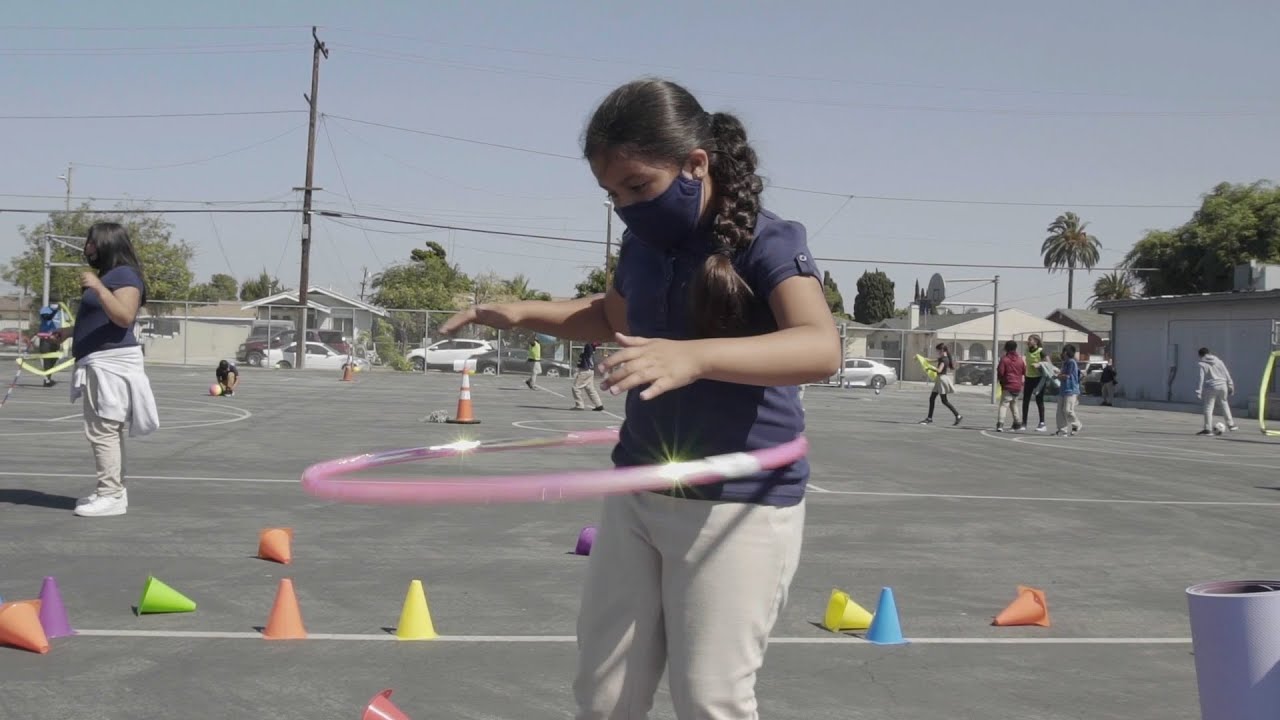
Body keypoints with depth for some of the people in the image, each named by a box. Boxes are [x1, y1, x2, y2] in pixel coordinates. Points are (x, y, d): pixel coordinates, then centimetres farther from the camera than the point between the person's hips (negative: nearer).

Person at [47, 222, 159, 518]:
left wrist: (98, 288, -28)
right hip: (101, 365, 11)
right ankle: (114, 490, 19)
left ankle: (111, 496, -12)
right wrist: (68, 333, 26)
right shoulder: (108, 275, 22)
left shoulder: (124, 275, -11)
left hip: (112, 363, -11)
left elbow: (124, 318, -25)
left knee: (103, 430, -13)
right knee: (108, 430, 14)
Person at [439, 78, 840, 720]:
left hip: (739, 505, -7)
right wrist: (521, 313, 11)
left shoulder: (768, 242, -17)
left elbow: (821, 348, -36)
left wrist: (692, 356, -50)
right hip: (636, 496, 7)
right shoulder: (642, 241, 4)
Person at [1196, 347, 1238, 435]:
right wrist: (1231, 386, 16)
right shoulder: (1218, 361, 10)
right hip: (1222, 386, 5)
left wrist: (1198, 392, -10)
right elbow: (1227, 374, 10)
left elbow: (1201, 379, -10)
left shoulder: (1202, 364, -4)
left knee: (1208, 408, 1)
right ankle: (1231, 425, 27)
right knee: (1225, 405, 21)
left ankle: (1208, 429, -2)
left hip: (1211, 388, -5)